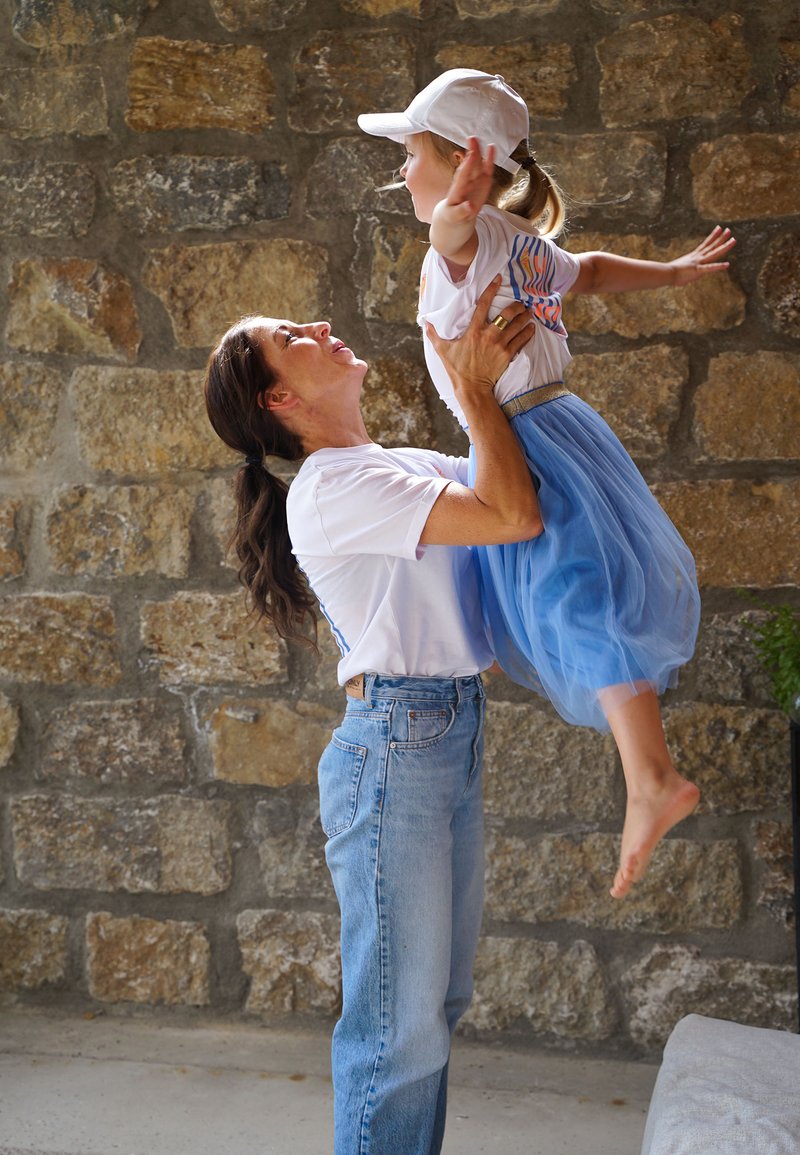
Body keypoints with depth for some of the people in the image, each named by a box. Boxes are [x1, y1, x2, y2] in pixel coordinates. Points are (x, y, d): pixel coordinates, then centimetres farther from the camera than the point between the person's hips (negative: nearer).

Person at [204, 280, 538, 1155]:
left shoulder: (404, 468, 15)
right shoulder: (333, 487, -15)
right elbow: (515, 517, -22)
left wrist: (501, 359, 6)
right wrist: (474, 385, -11)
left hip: (453, 739, 9)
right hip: (395, 747, -9)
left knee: (437, 1004, 16)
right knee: (399, 1024, -2)